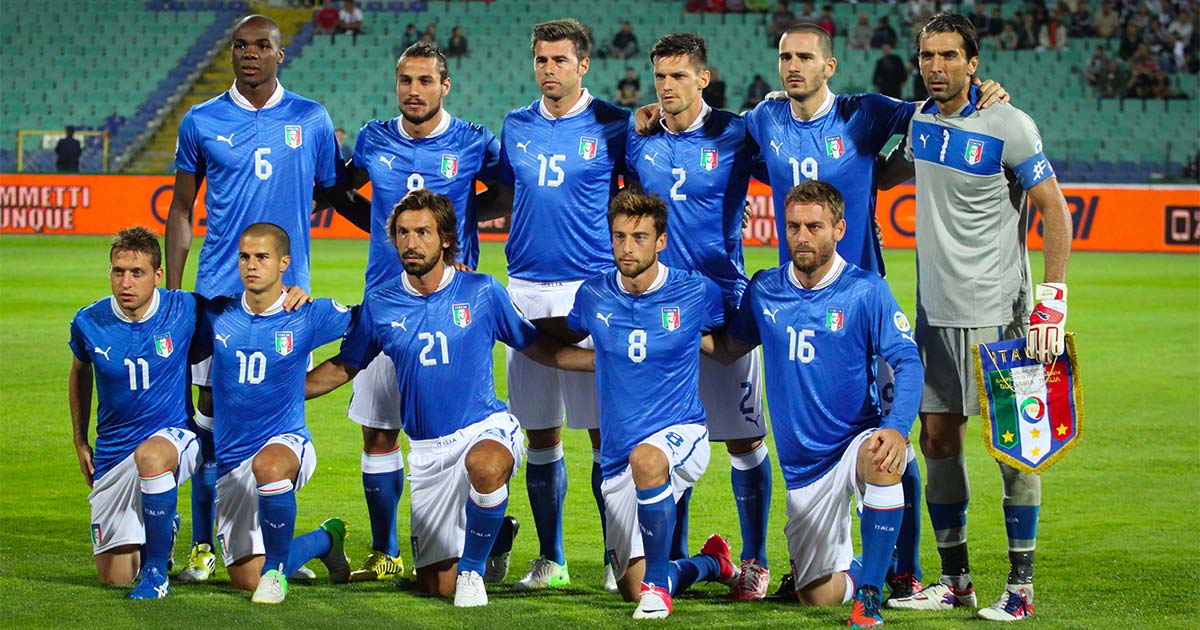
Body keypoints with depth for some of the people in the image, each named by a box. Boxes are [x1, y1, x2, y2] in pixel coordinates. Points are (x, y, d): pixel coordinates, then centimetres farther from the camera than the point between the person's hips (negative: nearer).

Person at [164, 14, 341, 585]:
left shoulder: (311, 120, 5)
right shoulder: (202, 122, 6)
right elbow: (181, 211, 11)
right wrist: (171, 294, 7)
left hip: (288, 288, 0)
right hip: (218, 290, 0)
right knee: (212, 408, -1)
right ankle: (203, 546, 7)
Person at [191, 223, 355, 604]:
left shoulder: (309, 316, -5)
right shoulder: (217, 315, 2)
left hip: (287, 442, -4)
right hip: (231, 461, 4)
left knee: (267, 463, -43)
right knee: (246, 580, -1)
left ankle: (276, 566, -21)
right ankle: (326, 539, 28)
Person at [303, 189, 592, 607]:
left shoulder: (482, 292, -4)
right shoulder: (380, 306, 1)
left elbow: (536, 347, 7)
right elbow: (343, 368, 15)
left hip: (486, 428, -3)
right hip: (428, 448, 3)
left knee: (484, 466, -42)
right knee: (438, 586, 3)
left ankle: (473, 568, -15)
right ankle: (495, 532, 37)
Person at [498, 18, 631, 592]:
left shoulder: (613, 126, 0)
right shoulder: (516, 126, 11)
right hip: (527, 288, 4)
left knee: (604, 430, -4)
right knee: (540, 433, 7)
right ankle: (550, 560, 17)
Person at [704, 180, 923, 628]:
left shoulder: (866, 290, -9)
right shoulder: (765, 291, 3)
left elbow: (907, 363, -15)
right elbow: (728, 348, 19)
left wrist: (896, 427, -31)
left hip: (857, 441, -4)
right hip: (804, 466, 4)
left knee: (882, 461, -42)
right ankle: (861, 569, 39)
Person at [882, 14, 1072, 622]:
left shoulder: (1008, 125, -9)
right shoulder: (919, 121, 8)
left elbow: (1054, 210, -8)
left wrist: (1053, 298, -15)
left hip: (996, 310, -6)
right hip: (934, 309, 6)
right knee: (938, 440, 7)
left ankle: (1021, 585, 2)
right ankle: (954, 579, 16)